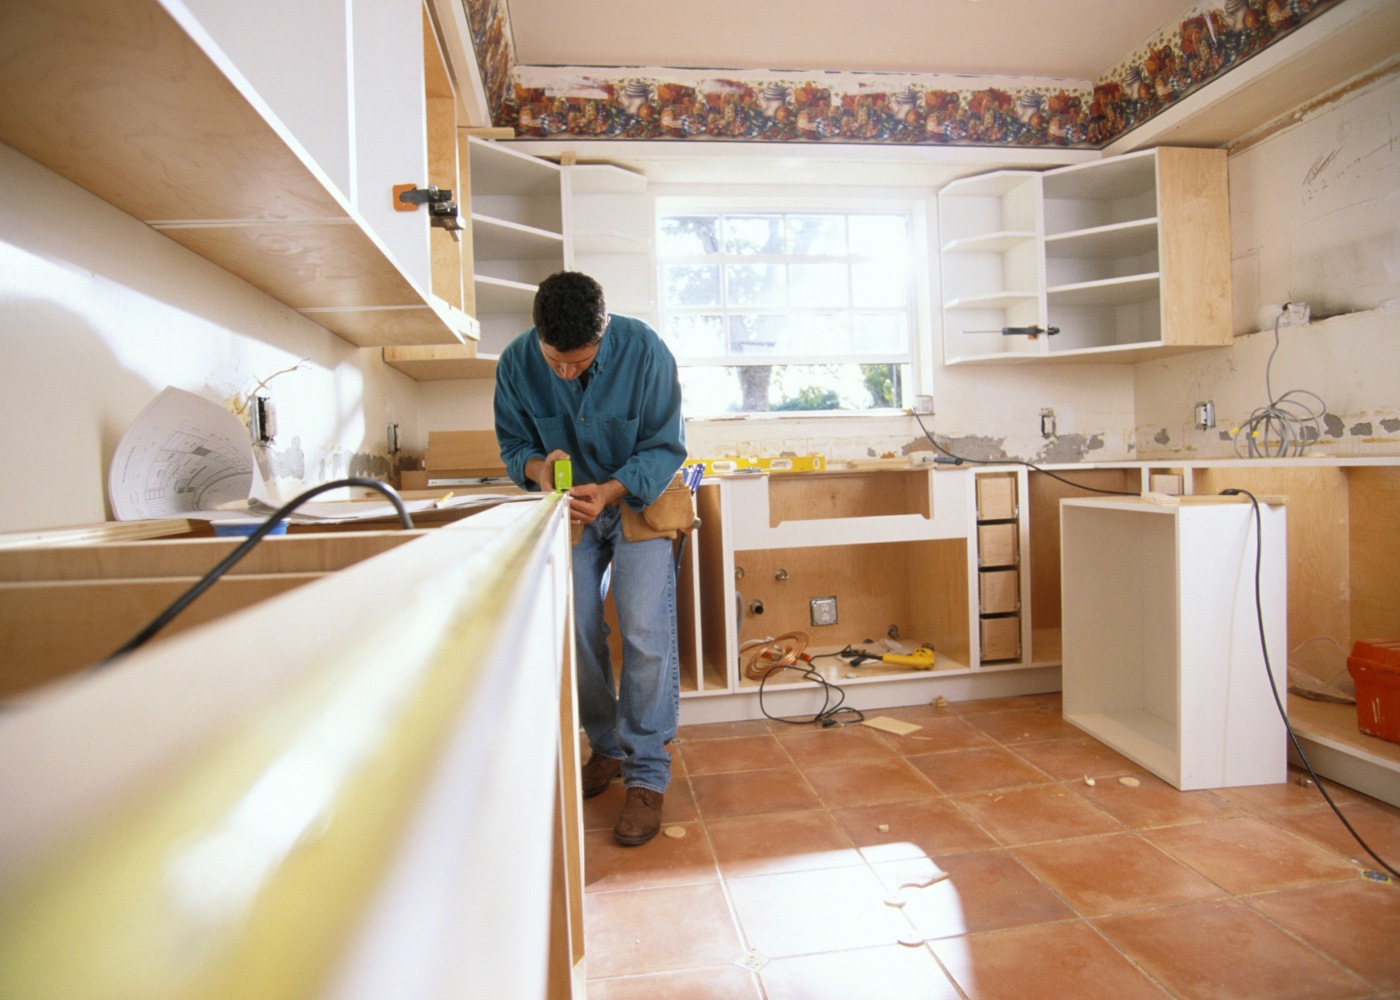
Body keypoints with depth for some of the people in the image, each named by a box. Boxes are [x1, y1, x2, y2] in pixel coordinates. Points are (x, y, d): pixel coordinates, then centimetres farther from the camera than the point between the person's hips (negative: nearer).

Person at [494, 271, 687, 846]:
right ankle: (606, 749, 27)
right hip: (569, 506, 4)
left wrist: (610, 491, -33)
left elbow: (665, 447, -18)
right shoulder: (517, 363, -16)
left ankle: (647, 776, 1)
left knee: (646, 635, -12)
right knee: (575, 633, 6)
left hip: (639, 498, -3)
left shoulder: (644, 351, -24)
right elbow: (513, 443, -3)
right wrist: (539, 468, -28)